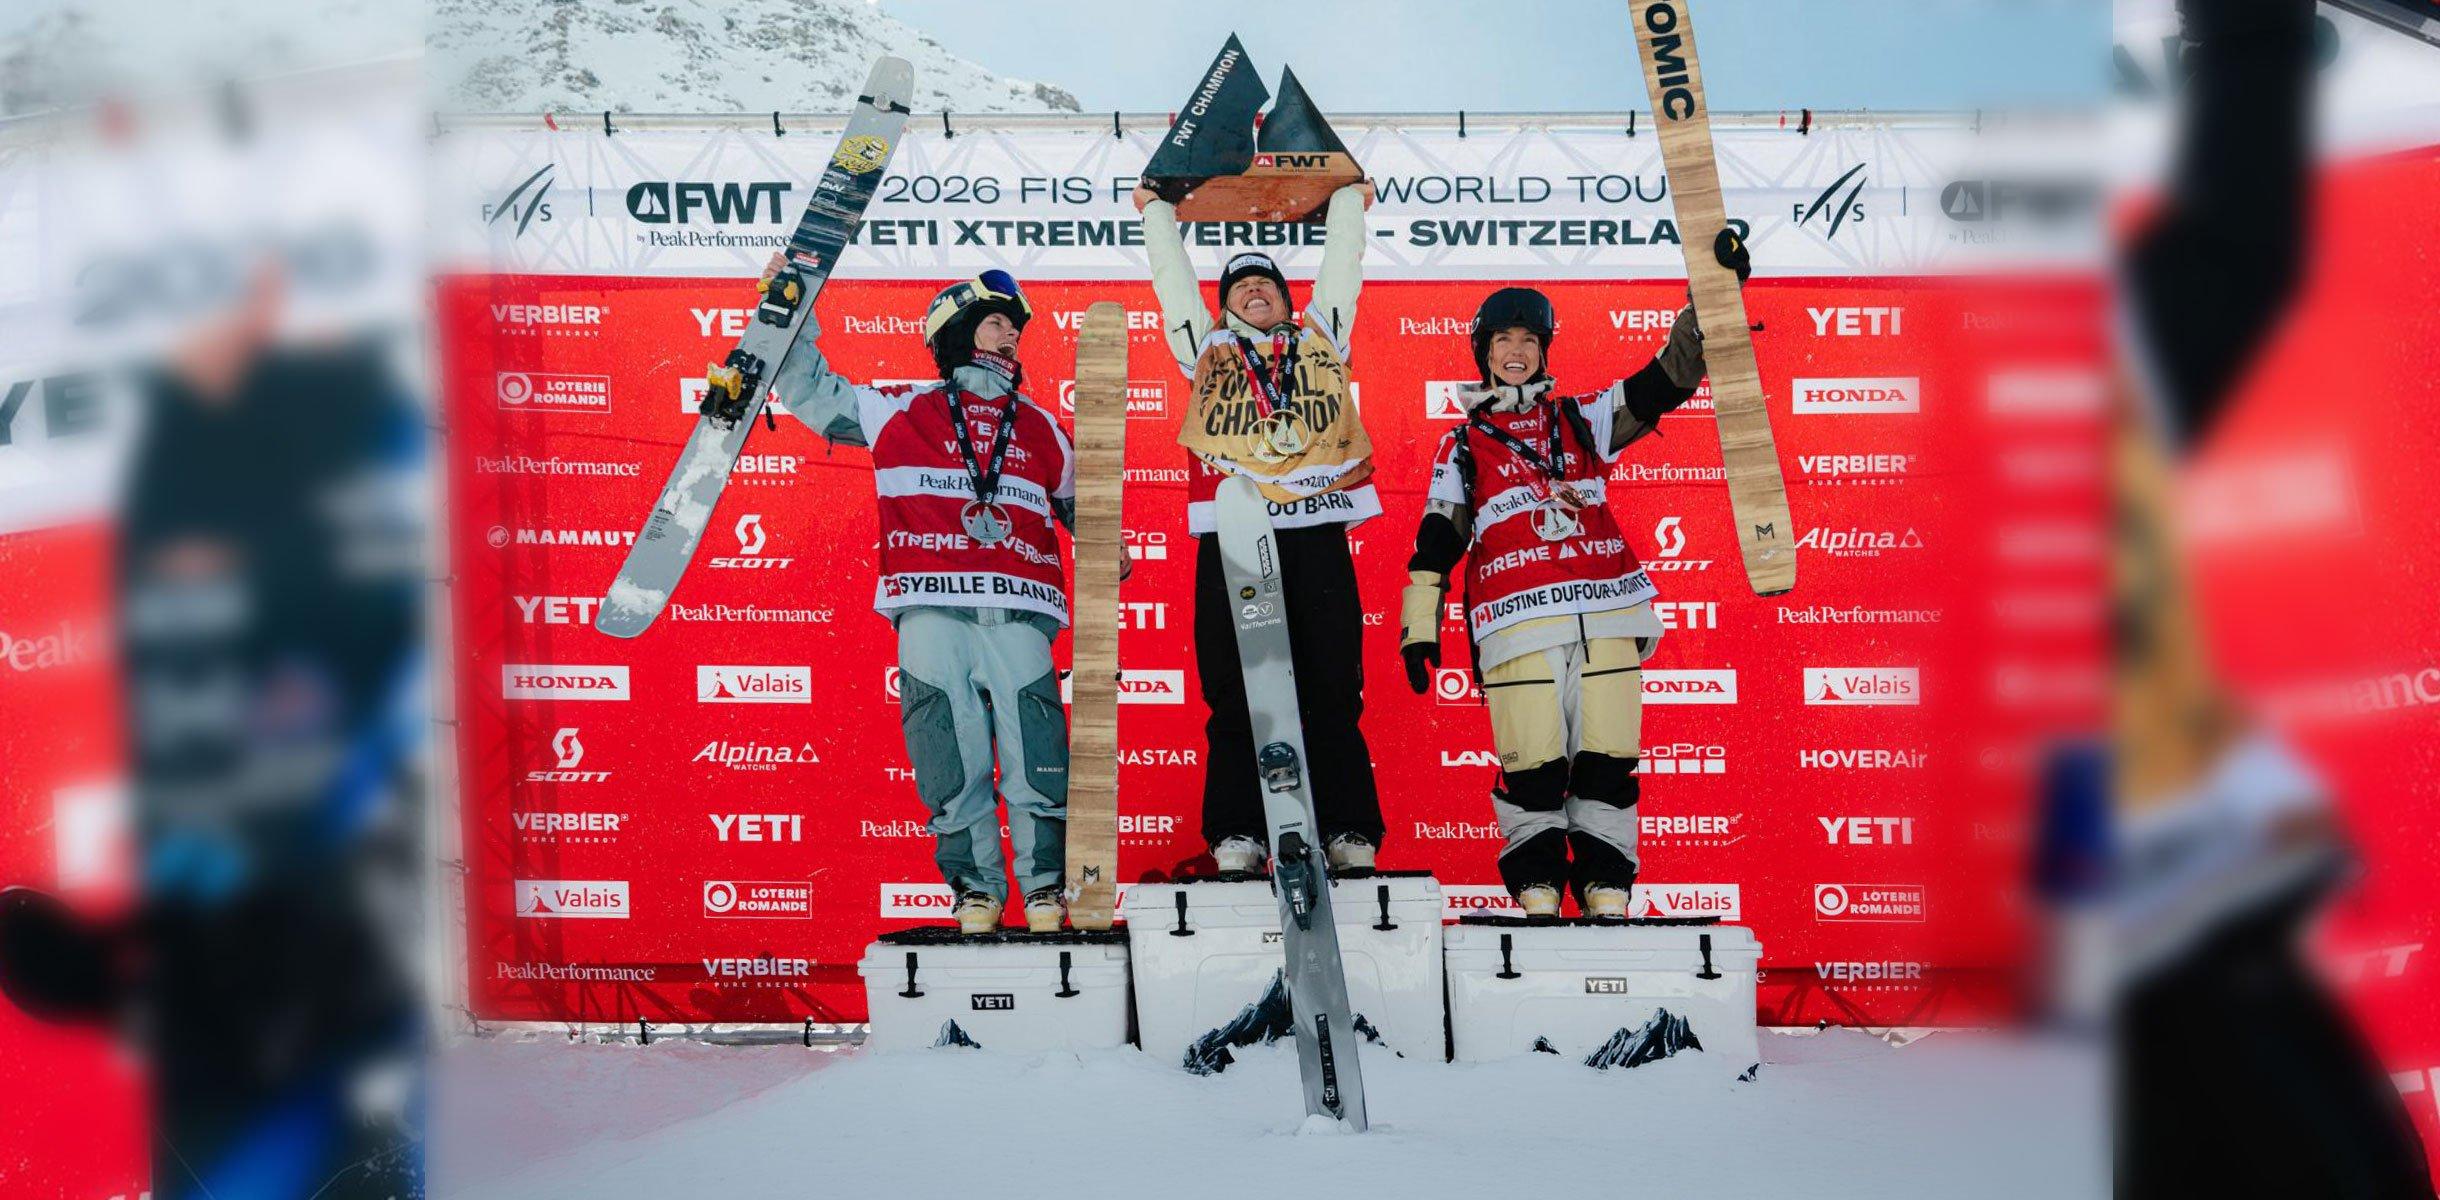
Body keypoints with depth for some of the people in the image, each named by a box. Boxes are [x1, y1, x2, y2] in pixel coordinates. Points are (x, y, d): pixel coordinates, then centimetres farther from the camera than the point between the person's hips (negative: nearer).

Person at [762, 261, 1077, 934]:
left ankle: (1046, 884, 4)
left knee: (1036, 753, -6)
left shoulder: (1040, 428, 24)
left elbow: (1076, 499, 35)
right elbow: (808, 391, 21)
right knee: (952, 758, -2)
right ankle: (975, 886, 10)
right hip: (931, 610, -1)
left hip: (1018, 613, 1)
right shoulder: (899, 411, 17)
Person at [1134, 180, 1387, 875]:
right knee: (1236, 692, -3)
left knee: (1332, 688, -3)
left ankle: (1348, 831, 0)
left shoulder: (1321, 336, 24)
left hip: (1317, 532, 0)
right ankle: (1237, 836, 0)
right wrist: (1157, 210, 42)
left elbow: (1342, 264, 33)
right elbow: (1171, 274, 30)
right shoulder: (1207, 347, 23)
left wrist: (1349, 198, 45)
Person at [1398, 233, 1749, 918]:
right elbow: (1436, 540, 12)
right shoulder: (1463, 446, 17)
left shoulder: (1581, 421, 20)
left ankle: (1606, 895, 6)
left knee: (1608, 764, -1)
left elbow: (1670, 375, 14)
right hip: (1517, 624, -2)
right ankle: (1537, 896, 3)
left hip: (1605, 615, 2)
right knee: (1532, 769, -8)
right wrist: (1419, 624, 3)